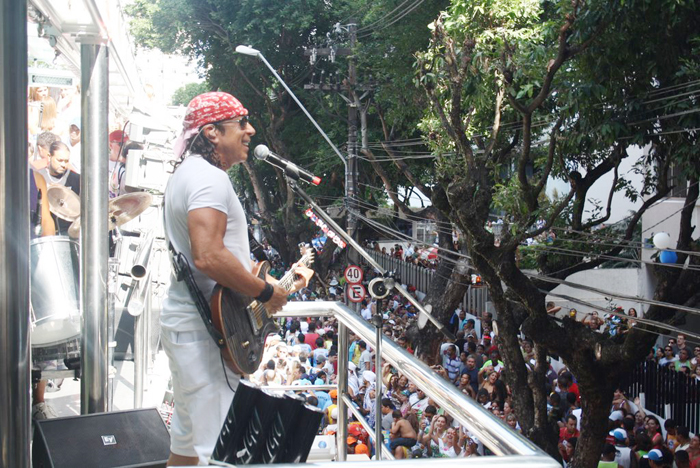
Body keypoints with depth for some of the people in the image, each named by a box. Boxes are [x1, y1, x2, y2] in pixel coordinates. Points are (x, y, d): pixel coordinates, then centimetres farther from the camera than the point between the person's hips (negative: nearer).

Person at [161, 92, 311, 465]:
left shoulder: (188, 173, 19)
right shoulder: (210, 178, -16)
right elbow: (208, 257, -29)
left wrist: (254, 282, 20)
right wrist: (266, 292, -18)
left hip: (185, 321, 11)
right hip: (206, 328, -11)